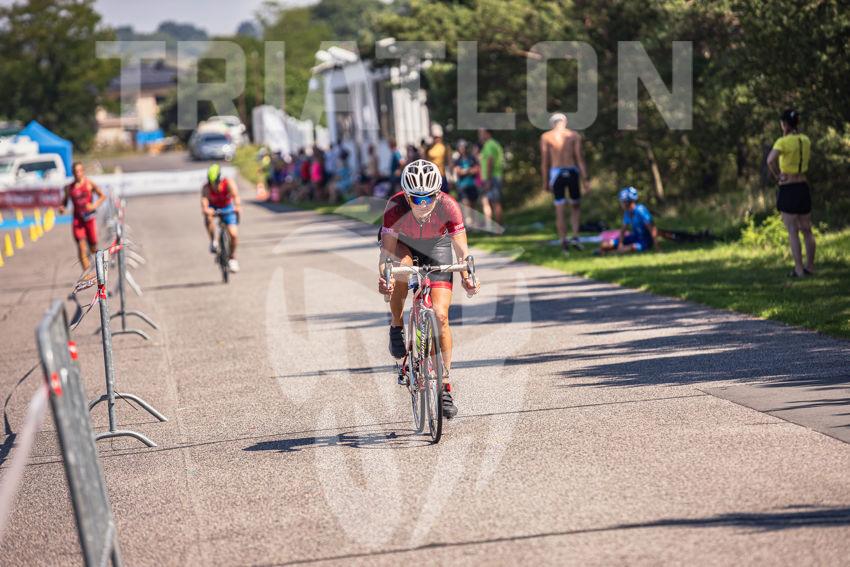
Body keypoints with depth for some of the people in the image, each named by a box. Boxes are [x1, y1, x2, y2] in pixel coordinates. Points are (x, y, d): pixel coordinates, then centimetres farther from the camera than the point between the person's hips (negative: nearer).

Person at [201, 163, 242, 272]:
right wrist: (205, 210, -66)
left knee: (233, 234, -12)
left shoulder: (228, 184, -28)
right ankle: (213, 242, -18)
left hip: (227, 208, 0)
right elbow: (204, 201, -43)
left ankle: (232, 257, 13)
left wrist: (238, 206, -65)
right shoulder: (206, 188, -28)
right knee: (208, 217, -37)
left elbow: (236, 195, -45)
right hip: (213, 208, 0)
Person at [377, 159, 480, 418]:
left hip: (436, 247, 1)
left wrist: (467, 277, -48)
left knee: (440, 316, -11)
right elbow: (387, 251, -35)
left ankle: (444, 386, -1)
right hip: (402, 243, 0)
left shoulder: (448, 207, -32)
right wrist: (383, 278, -53)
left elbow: (462, 249, -31)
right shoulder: (395, 208, -34)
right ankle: (396, 328, -11)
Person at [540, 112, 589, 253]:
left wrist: (545, 181, 6)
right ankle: (575, 237, 0)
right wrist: (585, 178, -3)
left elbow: (544, 161, 2)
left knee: (559, 210, 3)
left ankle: (564, 242, 0)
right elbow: (579, 157, -3)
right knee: (575, 206, 15)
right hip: (572, 172, 0)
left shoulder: (546, 137, 5)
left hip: (556, 173, 0)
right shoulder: (574, 135, 4)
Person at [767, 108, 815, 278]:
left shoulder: (783, 142, -14)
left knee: (792, 231, -2)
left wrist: (776, 175, -14)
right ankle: (810, 266, 19)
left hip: (788, 188, -6)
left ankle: (799, 269, -3)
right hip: (803, 186, 6)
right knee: (807, 230, 14)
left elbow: (770, 160, -31)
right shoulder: (805, 140, 5)